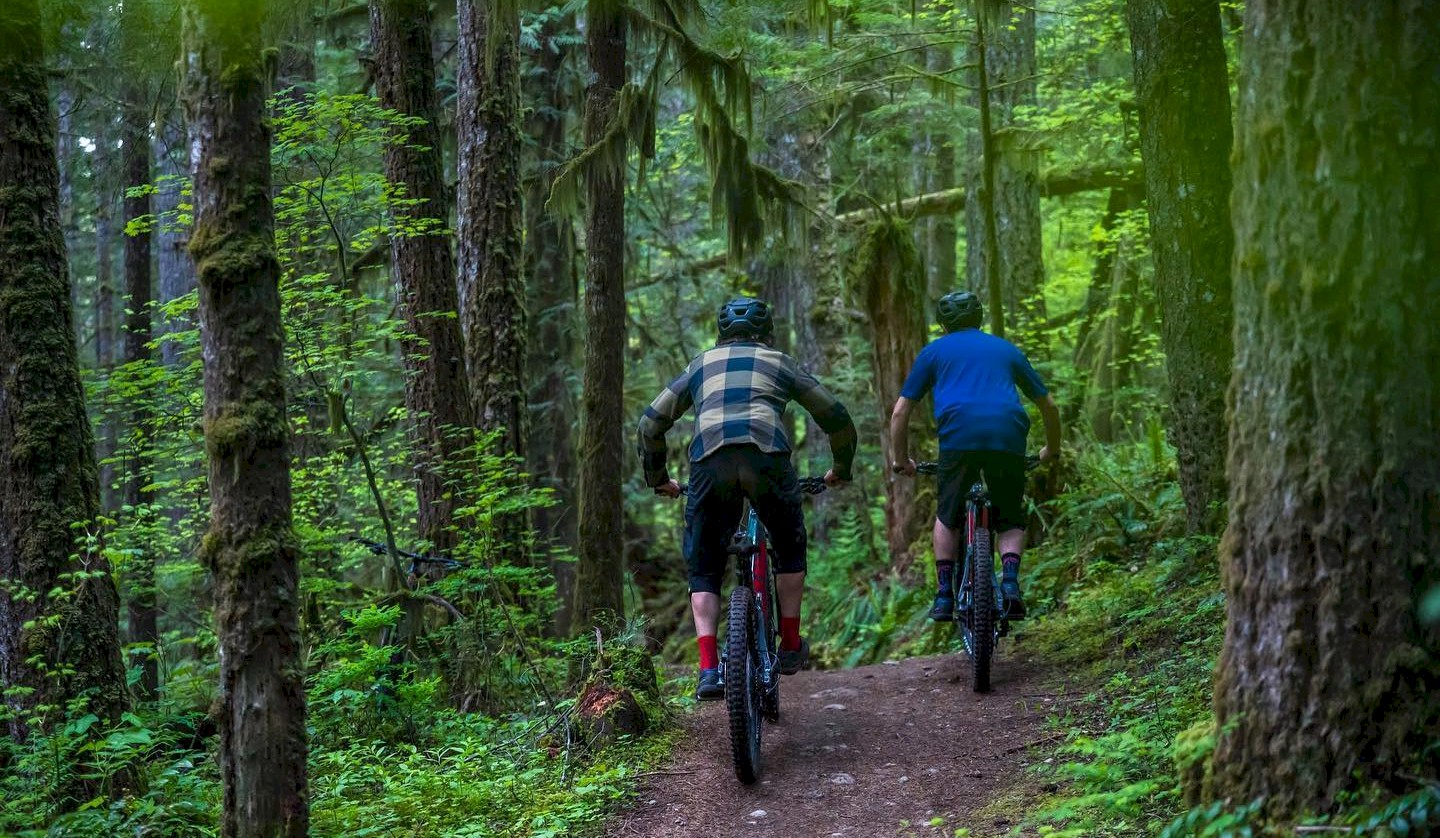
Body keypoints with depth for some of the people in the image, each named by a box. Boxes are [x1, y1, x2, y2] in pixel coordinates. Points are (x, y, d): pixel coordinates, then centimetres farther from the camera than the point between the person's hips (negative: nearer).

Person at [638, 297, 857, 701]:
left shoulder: (701, 364, 30)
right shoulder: (780, 363, 28)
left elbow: (651, 423, 26)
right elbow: (837, 417, 30)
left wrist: (657, 478, 38)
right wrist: (842, 469, 45)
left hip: (710, 462, 1)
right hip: (767, 456, -1)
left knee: (704, 570, 14)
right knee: (790, 548, 26)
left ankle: (709, 669, 0)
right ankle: (791, 646, 29)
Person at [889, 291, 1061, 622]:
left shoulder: (934, 351, 23)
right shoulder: (1007, 349, 28)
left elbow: (899, 413, 19)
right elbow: (1048, 406, 32)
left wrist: (902, 460, 31)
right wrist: (1051, 450, 47)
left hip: (958, 437, -1)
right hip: (1008, 437, 1)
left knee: (947, 517, 20)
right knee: (1011, 520, 19)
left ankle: (945, 595, 11)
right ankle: (1010, 579, -6)